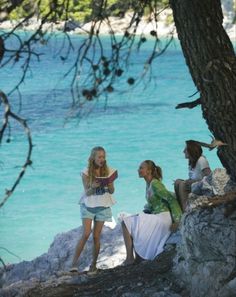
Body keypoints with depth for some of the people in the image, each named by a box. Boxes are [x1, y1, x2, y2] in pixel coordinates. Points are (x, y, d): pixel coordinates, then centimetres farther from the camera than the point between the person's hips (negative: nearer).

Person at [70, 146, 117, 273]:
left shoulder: (108, 171, -1)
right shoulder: (86, 173, -6)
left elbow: (112, 191, 1)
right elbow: (87, 192, -8)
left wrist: (109, 185, -21)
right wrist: (93, 187, -29)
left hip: (102, 207, 2)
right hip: (88, 205, -2)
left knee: (96, 236, 2)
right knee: (86, 233, -14)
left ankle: (93, 265, 11)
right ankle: (74, 263, -11)